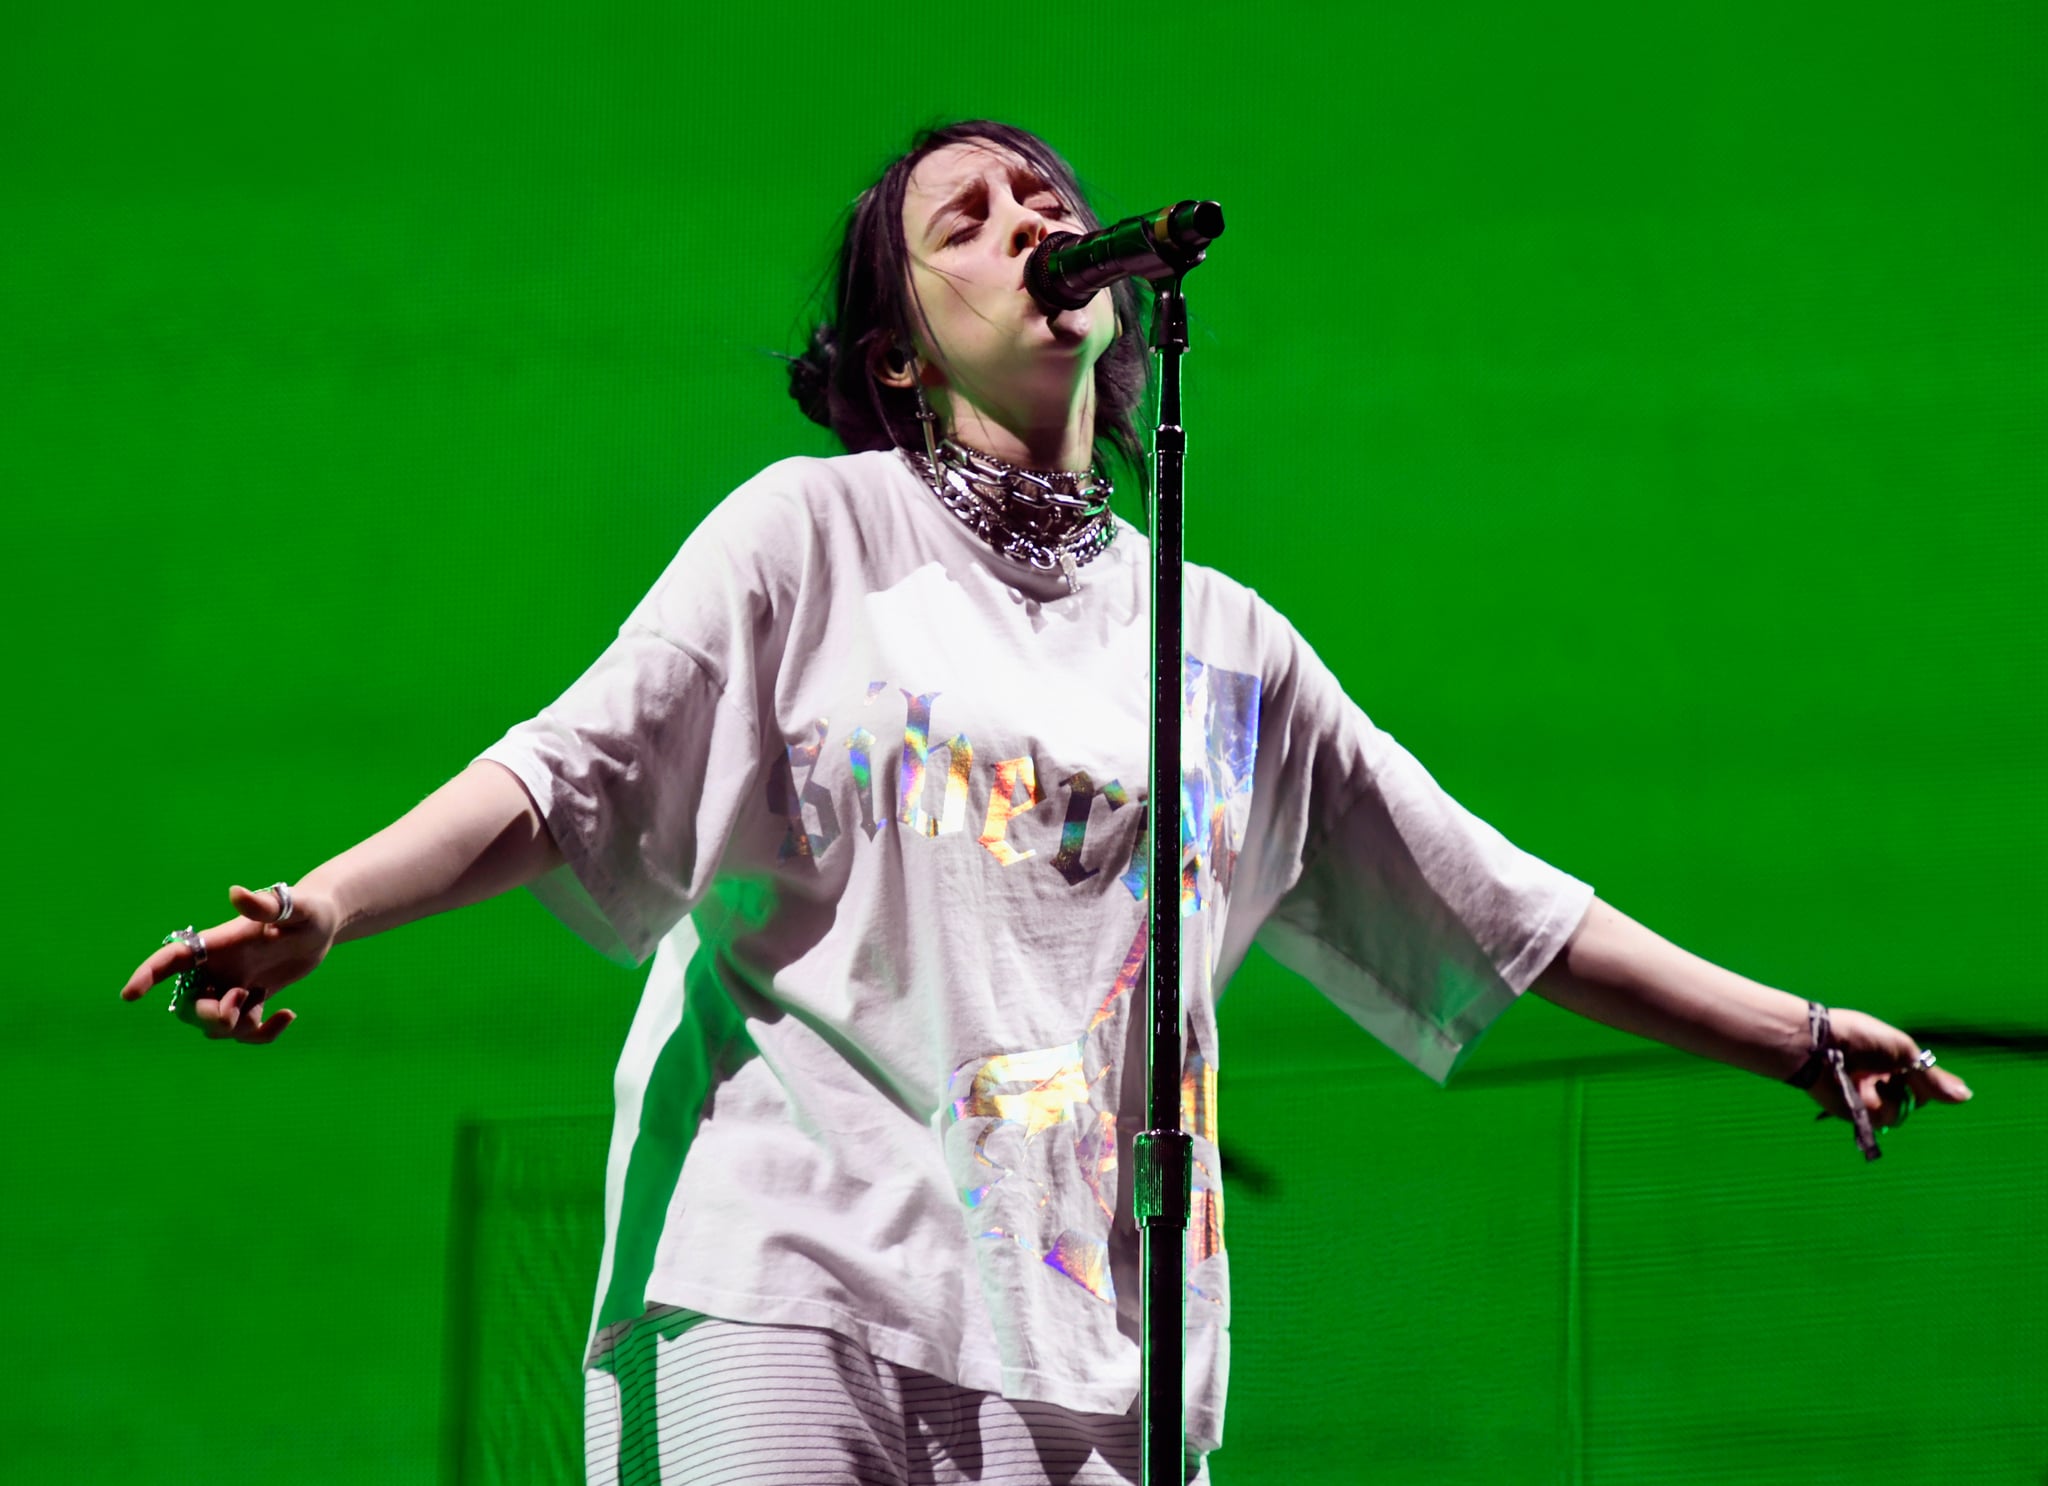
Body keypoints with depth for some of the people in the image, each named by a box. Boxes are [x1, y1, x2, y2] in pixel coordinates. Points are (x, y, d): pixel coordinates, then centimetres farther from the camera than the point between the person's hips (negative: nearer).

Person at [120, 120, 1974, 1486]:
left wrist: (1795, 1034, 25)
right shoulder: (815, 534, 11)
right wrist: (321, 908, -15)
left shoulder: (1228, 641, 21)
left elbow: (1489, 901, 26)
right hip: (801, 1281, -4)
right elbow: (573, 771, 2)